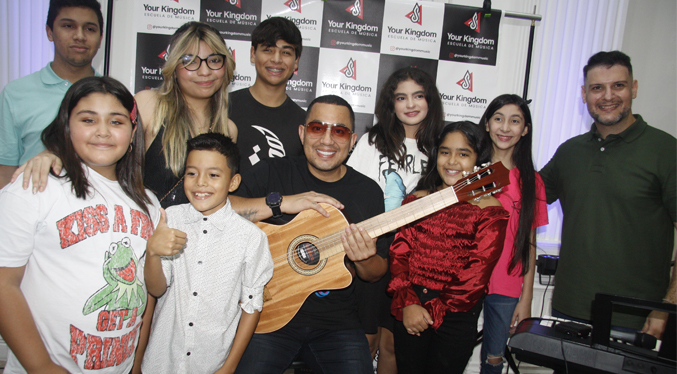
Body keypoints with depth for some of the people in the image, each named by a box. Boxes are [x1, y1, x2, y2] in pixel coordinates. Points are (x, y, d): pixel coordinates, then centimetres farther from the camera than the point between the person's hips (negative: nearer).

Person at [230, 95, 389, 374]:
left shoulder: (368, 192, 5)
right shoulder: (273, 172, 0)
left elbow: (377, 273, 11)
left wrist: (364, 260, -12)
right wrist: (279, 203, -19)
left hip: (336, 322, 2)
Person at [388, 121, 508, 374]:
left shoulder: (489, 210, -5)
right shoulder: (417, 200, 6)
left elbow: (475, 277, -9)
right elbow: (398, 253, 0)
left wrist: (432, 312, -11)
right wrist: (407, 303, -13)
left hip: (456, 316, -3)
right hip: (409, 312, 3)